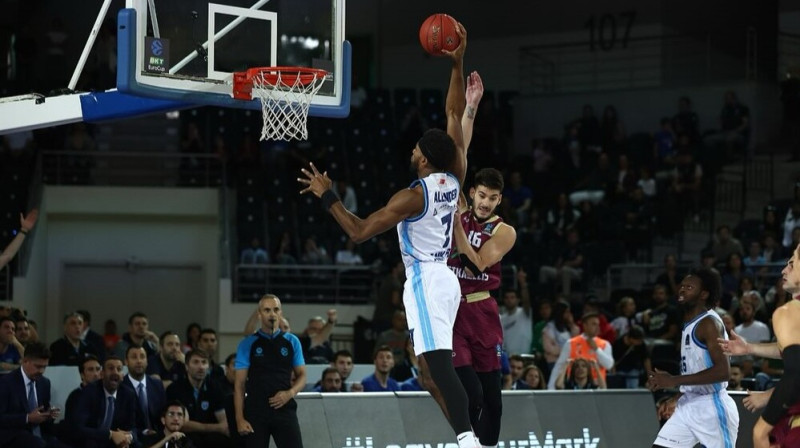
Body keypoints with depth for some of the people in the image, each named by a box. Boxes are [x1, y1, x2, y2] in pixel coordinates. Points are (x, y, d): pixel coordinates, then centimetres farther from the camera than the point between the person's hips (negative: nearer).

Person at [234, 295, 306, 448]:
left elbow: (301, 375, 13)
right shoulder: (248, 344, 3)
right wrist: (240, 419, -6)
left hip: (285, 411, 1)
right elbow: (239, 384, 2)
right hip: (255, 412, -1)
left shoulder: (292, 342, 8)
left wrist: (290, 393, -9)